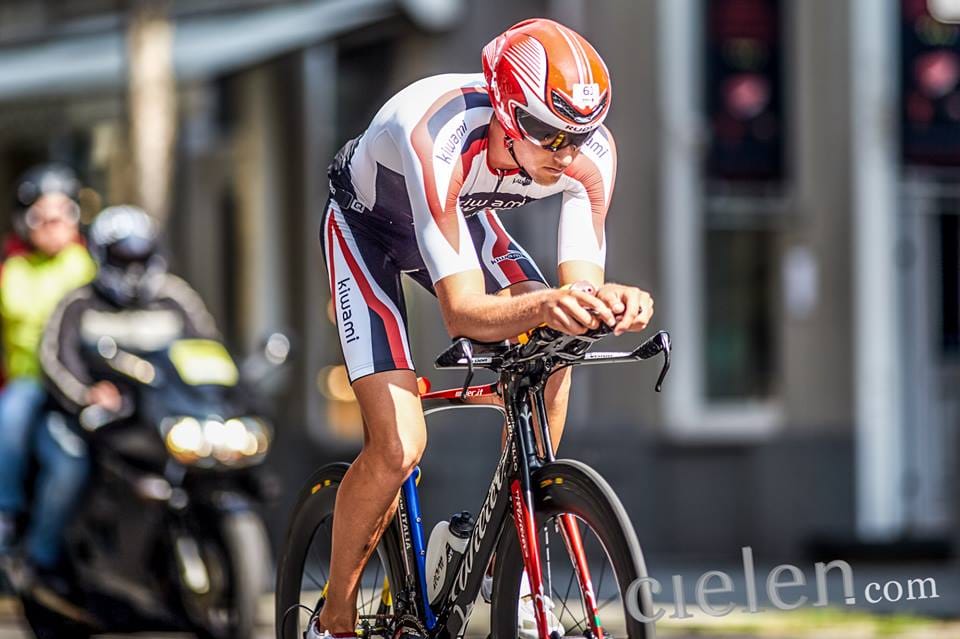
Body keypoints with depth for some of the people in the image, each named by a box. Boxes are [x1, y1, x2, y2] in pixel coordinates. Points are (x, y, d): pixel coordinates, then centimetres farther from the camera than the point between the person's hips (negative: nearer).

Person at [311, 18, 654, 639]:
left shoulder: (591, 149, -28)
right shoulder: (440, 139, -43)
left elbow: (581, 283, -28)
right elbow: (463, 310, -47)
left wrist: (610, 301, -51)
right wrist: (544, 306, -65)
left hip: (464, 215, 5)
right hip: (368, 222, -5)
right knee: (398, 448, -19)